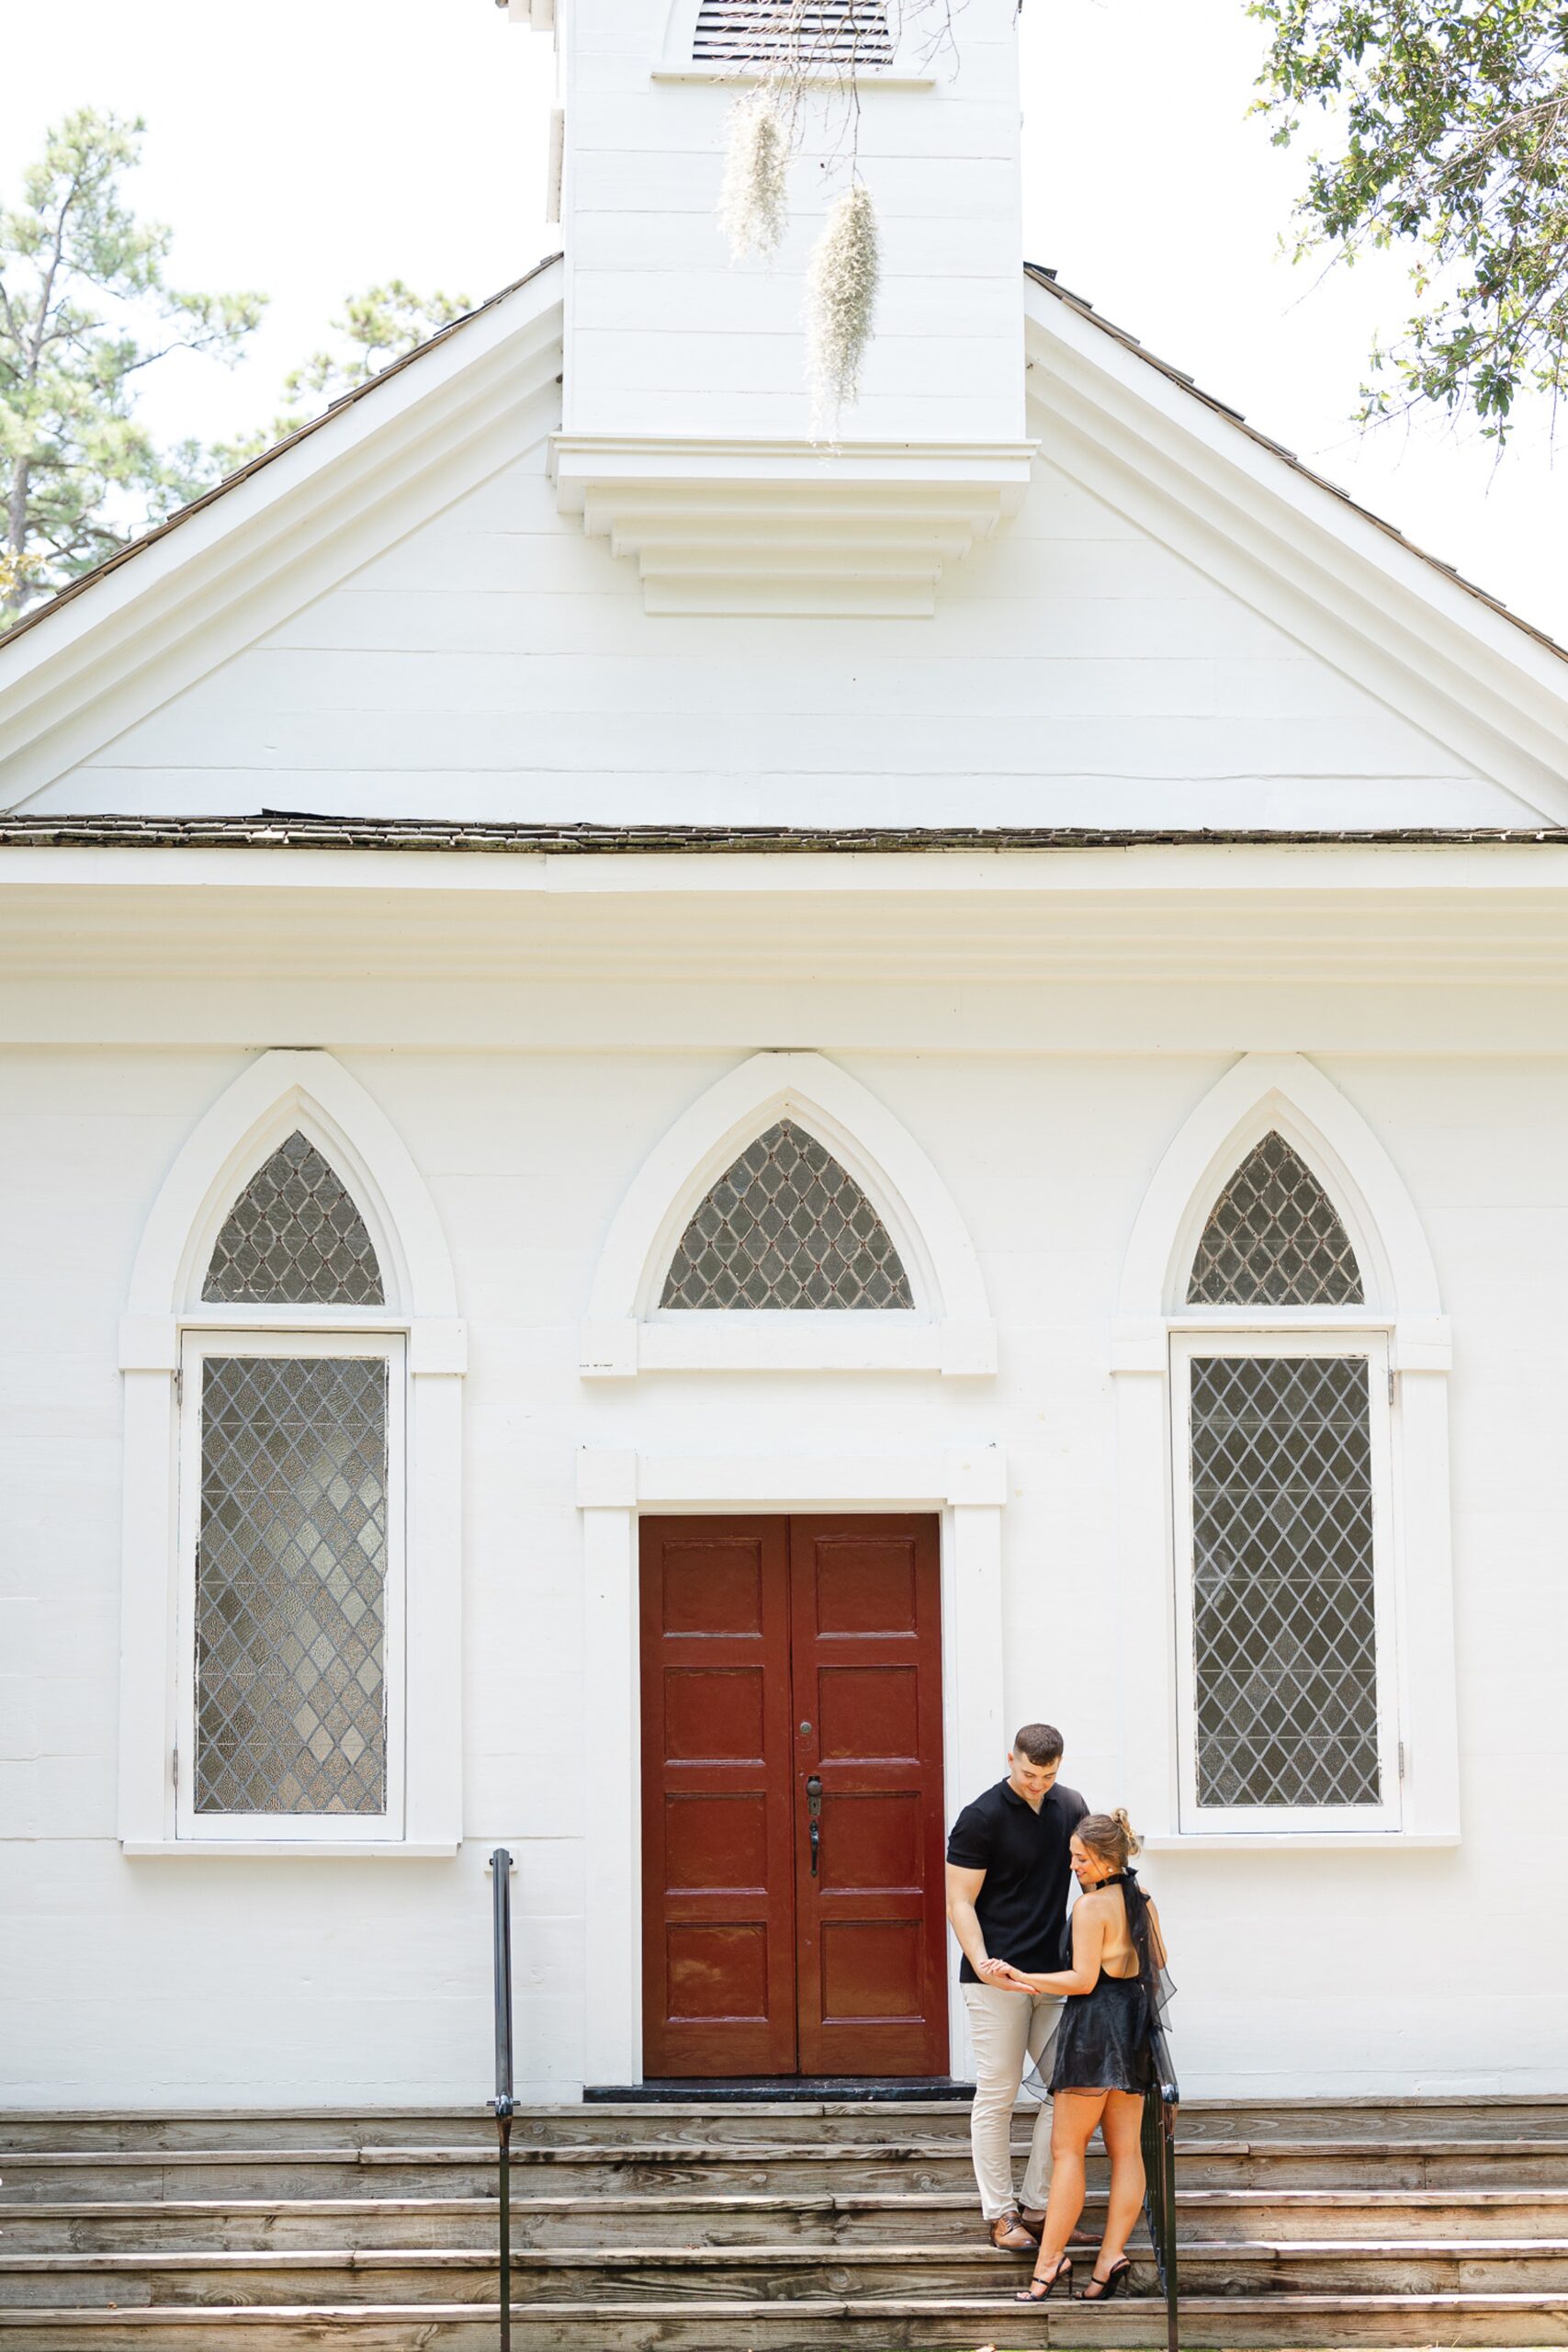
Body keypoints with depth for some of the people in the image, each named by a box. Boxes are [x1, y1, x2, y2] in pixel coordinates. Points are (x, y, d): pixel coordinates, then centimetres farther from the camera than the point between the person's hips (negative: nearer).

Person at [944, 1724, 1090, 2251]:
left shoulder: (1071, 1807, 8)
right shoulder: (981, 1818, -10)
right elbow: (960, 1901, -11)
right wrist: (981, 1963, -24)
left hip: (1053, 1974, 6)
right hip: (997, 1979, -6)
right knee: (997, 2095, -1)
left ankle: (1037, 2207, 14)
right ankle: (999, 2213, 8)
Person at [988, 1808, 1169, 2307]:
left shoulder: (1090, 1906, -14)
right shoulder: (1144, 1903, 10)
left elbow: (1083, 1979, -17)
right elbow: (1158, 1963, 21)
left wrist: (1024, 1979, -12)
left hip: (1094, 2025, -8)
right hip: (1136, 2026, 8)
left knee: (1067, 2149, -4)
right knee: (1125, 2148, 6)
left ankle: (1049, 2260, -5)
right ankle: (1111, 2255, -1)